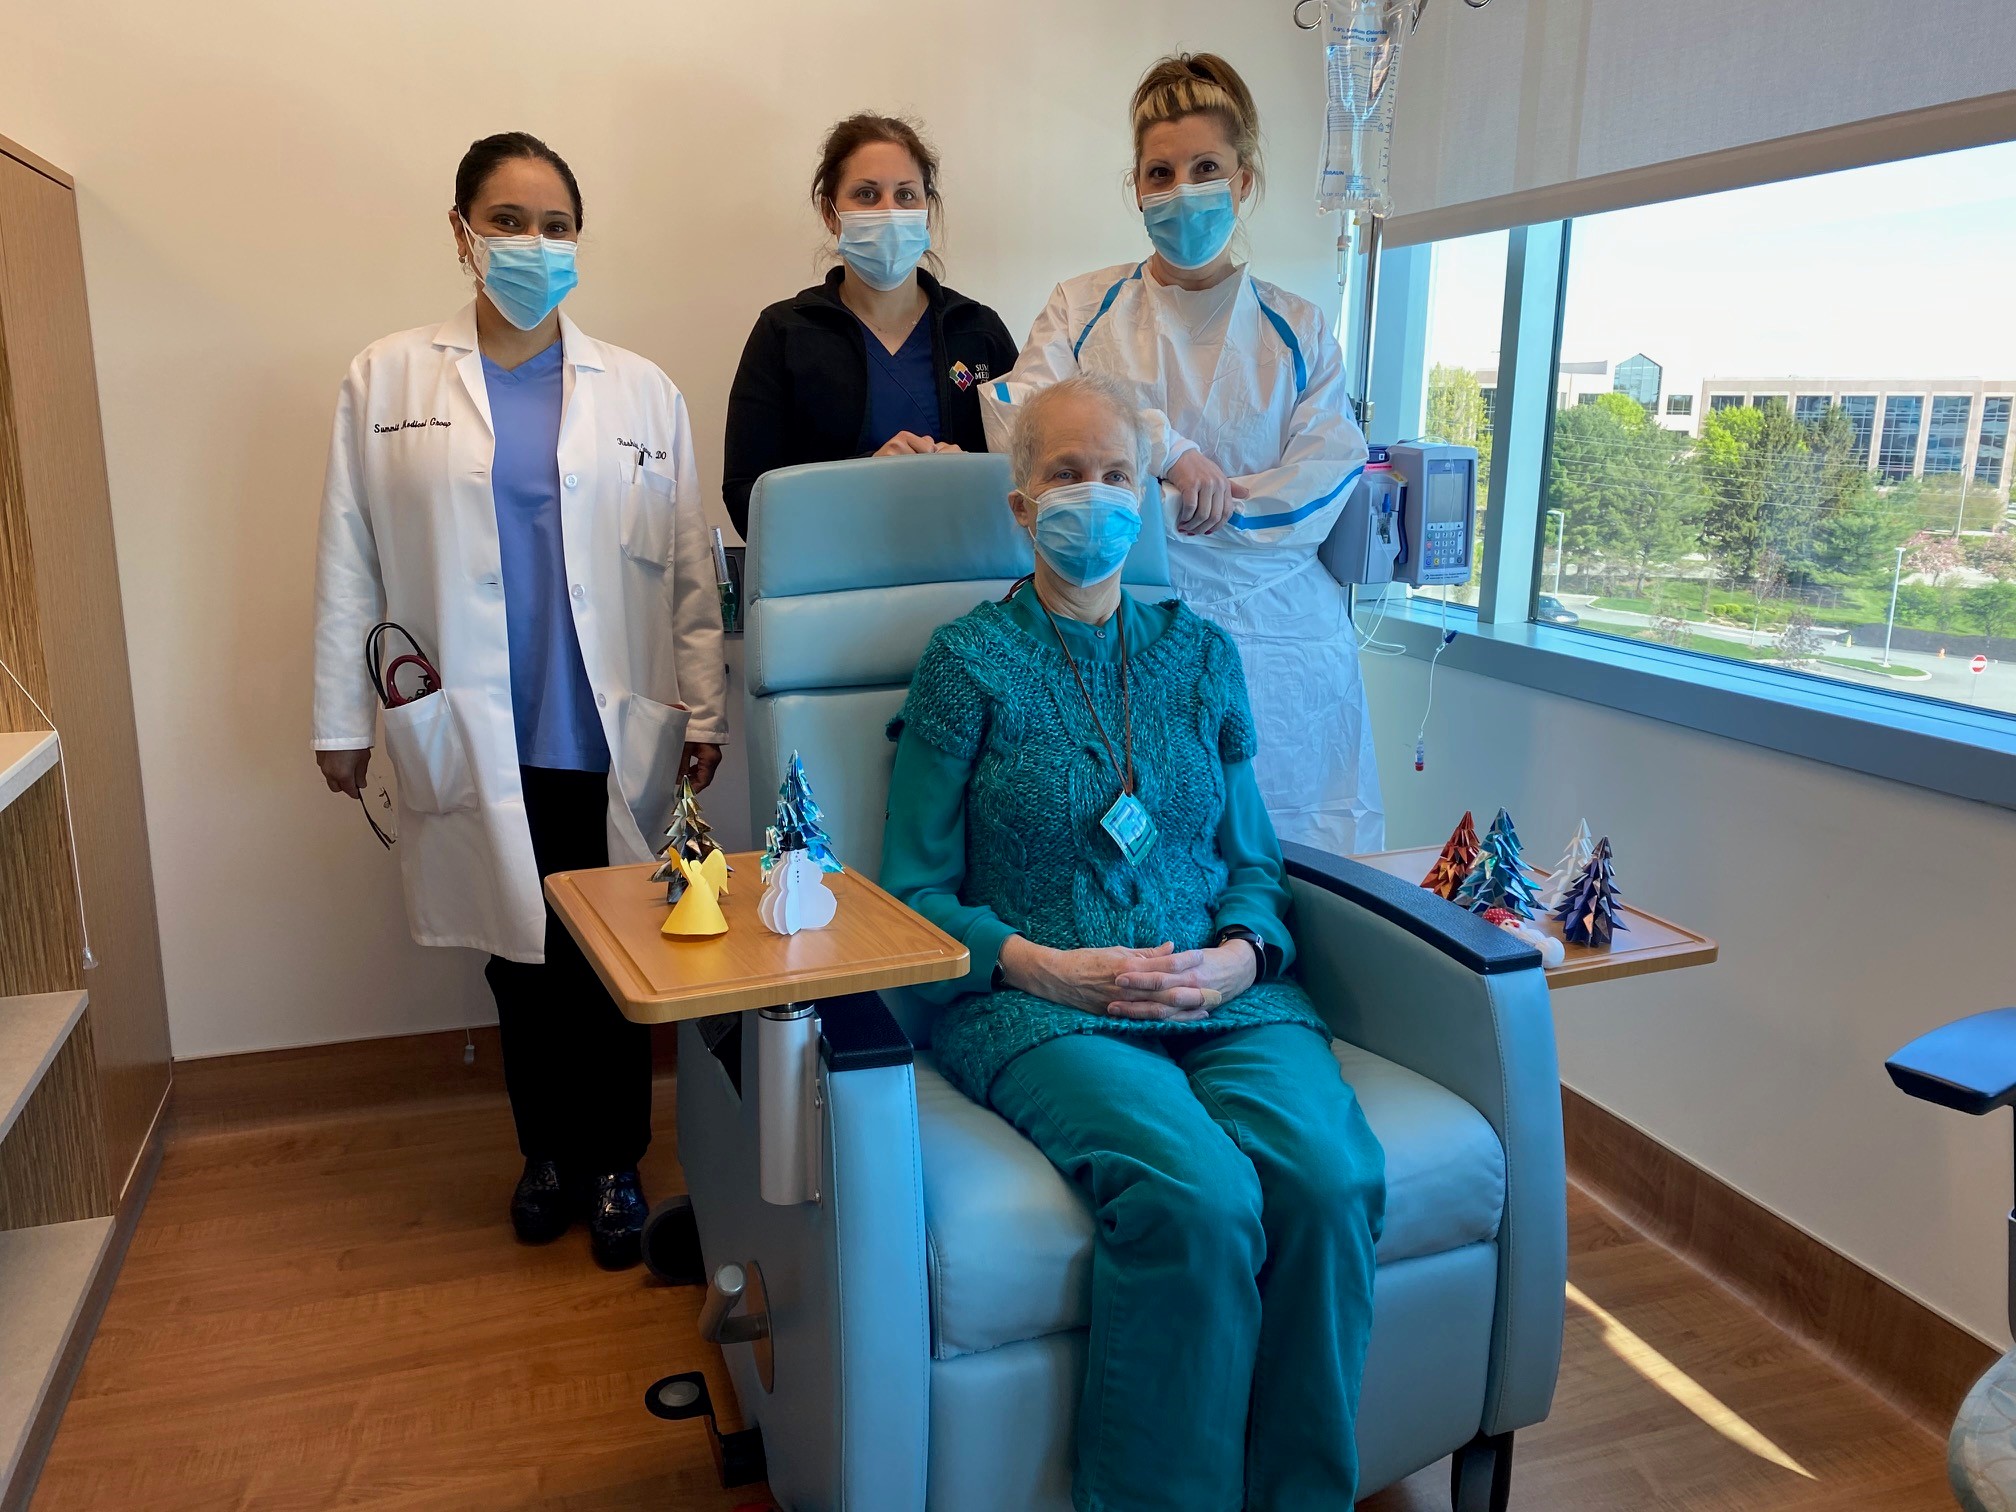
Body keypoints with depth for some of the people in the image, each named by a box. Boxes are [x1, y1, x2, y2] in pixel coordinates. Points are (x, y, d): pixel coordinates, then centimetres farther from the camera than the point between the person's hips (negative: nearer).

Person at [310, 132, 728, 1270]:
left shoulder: (642, 392, 5)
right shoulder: (388, 383, 5)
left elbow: (690, 567, 5)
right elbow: (351, 563, 5)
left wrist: (706, 710, 2)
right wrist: (344, 719, 4)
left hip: (611, 734, 0)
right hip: (473, 738, 1)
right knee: (521, 953, 10)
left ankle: (614, 1161, 25)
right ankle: (548, 1149, 32)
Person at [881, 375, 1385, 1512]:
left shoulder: (1200, 652, 17)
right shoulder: (969, 663, 5)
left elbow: (1254, 862, 18)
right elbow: (916, 889, 3)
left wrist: (1240, 956, -4)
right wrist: (1043, 965, -12)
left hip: (1221, 993, 4)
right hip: (1039, 1009, -3)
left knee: (1334, 1179, -26)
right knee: (1196, 1194, -31)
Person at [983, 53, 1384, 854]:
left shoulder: (1299, 330, 10)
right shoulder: (1083, 308, 9)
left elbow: (1324, 484, -1)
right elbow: (1016, 420, -8)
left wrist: (1174, 509, -12)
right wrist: (1165, 448, -18)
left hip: (1272, 634, 1)